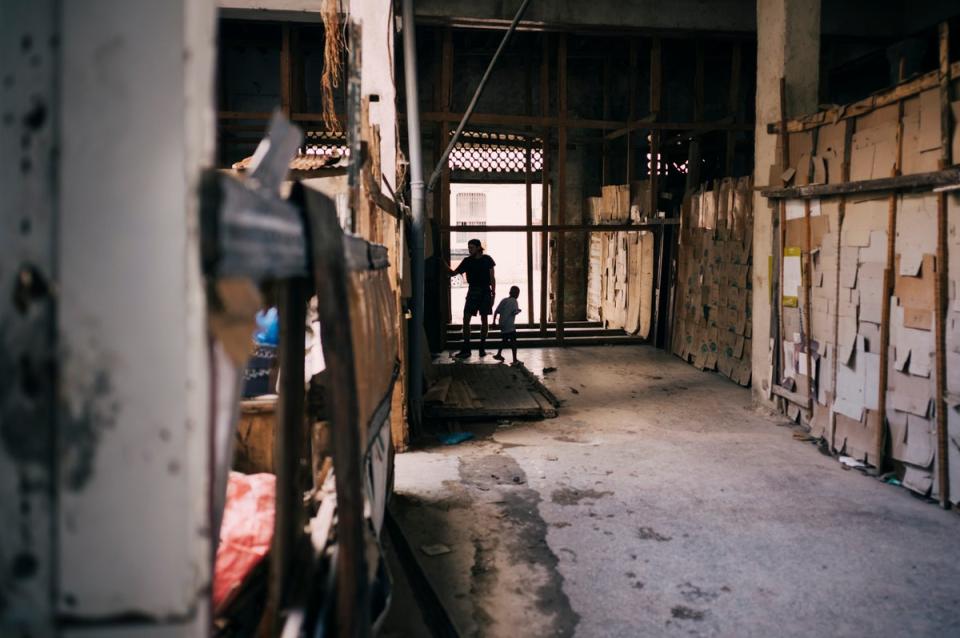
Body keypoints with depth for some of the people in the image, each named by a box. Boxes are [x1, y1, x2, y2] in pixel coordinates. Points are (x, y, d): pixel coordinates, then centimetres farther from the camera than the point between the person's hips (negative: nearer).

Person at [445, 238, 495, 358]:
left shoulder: (487, 259, 1)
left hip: (485, 292, -2)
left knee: (484, 319, 3)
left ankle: (482, 348, 12)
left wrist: (493, 293, -4)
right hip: (472, 291, 2)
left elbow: (492, 278, 3)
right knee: (466, 319, -8)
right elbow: (453, 273, 5)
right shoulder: (467, 261, 5)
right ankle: (466, 349, -4)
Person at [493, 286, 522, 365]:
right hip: (510, 325, -7)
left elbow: (496, 311, 8)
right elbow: (514, 312, -18)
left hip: (502, 324, 7)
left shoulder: (504, 300, 12)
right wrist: (518, 311, 4)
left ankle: (499, 354, 32)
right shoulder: (514, 301, -6)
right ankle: (515, 360, -10)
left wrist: (494, 321, 14)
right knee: (513, 341, -5)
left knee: (504, 339, 24)